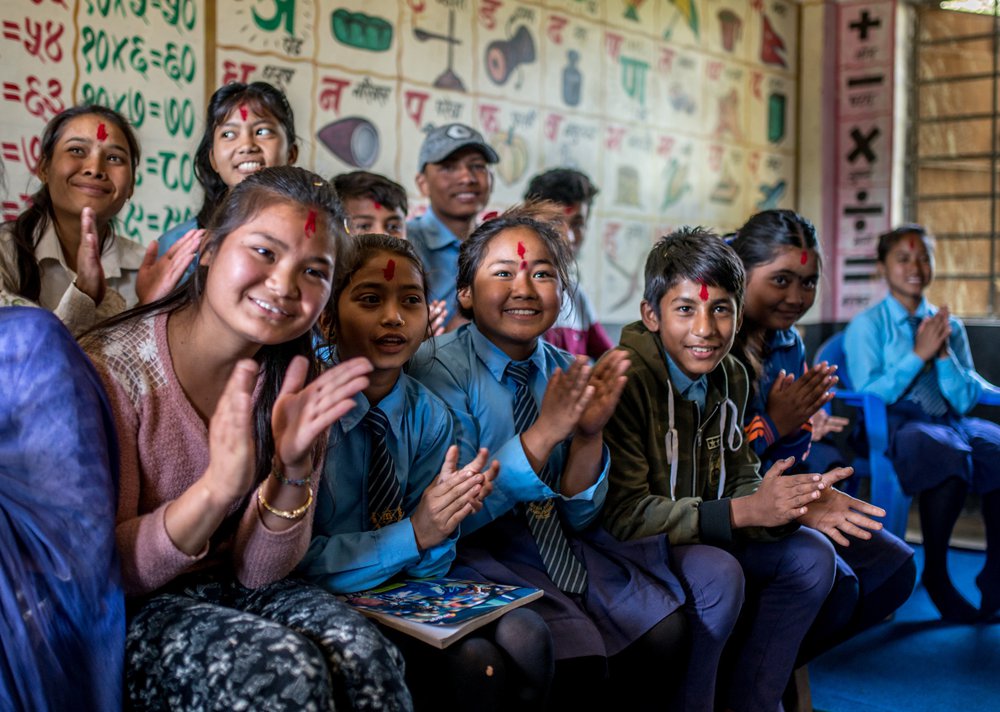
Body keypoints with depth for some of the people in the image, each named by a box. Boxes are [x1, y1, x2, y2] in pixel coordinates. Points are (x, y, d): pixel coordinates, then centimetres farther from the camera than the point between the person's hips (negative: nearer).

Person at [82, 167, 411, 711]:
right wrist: (217, 487, -32)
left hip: (234, 591, 4)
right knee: (285, 668, -30)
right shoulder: (112, 369, -16)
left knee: (365, 656, -26)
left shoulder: (291, 383, -2)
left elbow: (256, 573, -4)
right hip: (131, 611, -4)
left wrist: (293, 472, -24)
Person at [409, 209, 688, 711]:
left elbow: (578, 516, 3)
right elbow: (455, 516, -17)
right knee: (578, 660, -25)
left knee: (665, 632, -13)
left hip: (568, 549, 5)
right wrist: (543, 432, -26)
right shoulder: (438, 369, -11)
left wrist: (589, 433, -15)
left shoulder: (569, 372, 4)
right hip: (483, 557, -5)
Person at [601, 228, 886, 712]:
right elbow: (623, 513, -26)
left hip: (704, 538, 8)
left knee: (811, 555, -3)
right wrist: (744, 512, -30)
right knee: (719, 574, -31)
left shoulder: (730, 376, 4)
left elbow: (739, 481, 5)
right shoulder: (628, 381, -22)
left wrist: (798, 504, -17)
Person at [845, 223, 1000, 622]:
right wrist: (918, 355, -10)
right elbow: (868, 395, -5)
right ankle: (935, 575, -21)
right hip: (893, 427, -4)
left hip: (950, 423, 4)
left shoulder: (950, 326, 17)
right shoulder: (866, 325, 6)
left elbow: (965, 401, 9)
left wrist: (945, 353, -6)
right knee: (949, 453, -37)